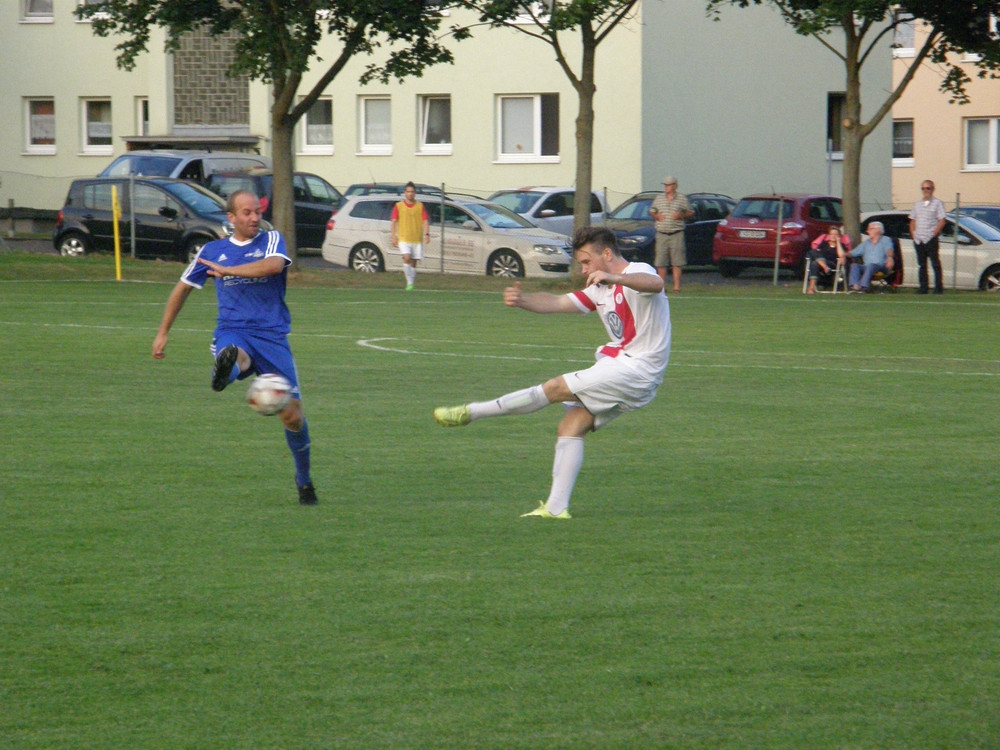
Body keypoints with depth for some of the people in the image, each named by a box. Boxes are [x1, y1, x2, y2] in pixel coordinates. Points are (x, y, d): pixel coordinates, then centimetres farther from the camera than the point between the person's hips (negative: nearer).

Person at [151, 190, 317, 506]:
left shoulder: (271, 240, 7)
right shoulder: (213, 250, 12)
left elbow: (274, 265, -17)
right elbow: (183, 288, 24)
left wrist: (228, 270, -18)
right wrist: (163, 332, 23)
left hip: (272, 335, 0)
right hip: (232, 333, 0)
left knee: (292, 415, -3)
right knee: (235, 355, -41)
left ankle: (304, 481, 19)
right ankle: (225, 369, -79)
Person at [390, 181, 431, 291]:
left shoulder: (420, 206, 7)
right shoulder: (398, 206, 6)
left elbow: (425, 221, 2)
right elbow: (394, 221, 4)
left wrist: (427, 234, -14)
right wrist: (394, 236, -5)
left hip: (417, 239, 2)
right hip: (403, 238, -2)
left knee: (413, 262, 3)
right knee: (407, 258, -21)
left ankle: (411, 284, 13)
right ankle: (410, 282, -18)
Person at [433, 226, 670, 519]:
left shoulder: (638, 273, -8)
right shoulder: (599, 290, 20)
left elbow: (656, 284, -32)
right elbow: (558, 302, 11)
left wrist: (613, 278, -48)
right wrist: (523, 300, -9)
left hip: (637, 370, -9)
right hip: (618, 365, 9)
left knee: (557, 388, -13)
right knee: (570, 427, 0)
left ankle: (471, 412, -9)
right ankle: (556, 507, -3)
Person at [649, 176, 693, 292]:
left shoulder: (682, 198, 6)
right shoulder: (658, 198, 13)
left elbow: (691, 213, 10)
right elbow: (651, 211, 20)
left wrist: (681, 215, -9)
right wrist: (655, 216, -2)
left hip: (676, 234, -2)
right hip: (662, 234, 2)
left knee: (677, 262, -5)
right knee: (660, 262, 0)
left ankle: (677, 286, -3)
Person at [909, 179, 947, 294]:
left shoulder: (937, 203, 1)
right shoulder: (918, 204, 18)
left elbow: (941, 221, -5)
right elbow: (912, 221, 20)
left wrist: (934, 234, -12)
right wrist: (913, 235, 7)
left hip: (931, 240, -6)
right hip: (918, 240, 6)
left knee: (936, 264, -6)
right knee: (921, 265, 6)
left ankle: (939, 288, -6)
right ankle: (923, 288, 9)